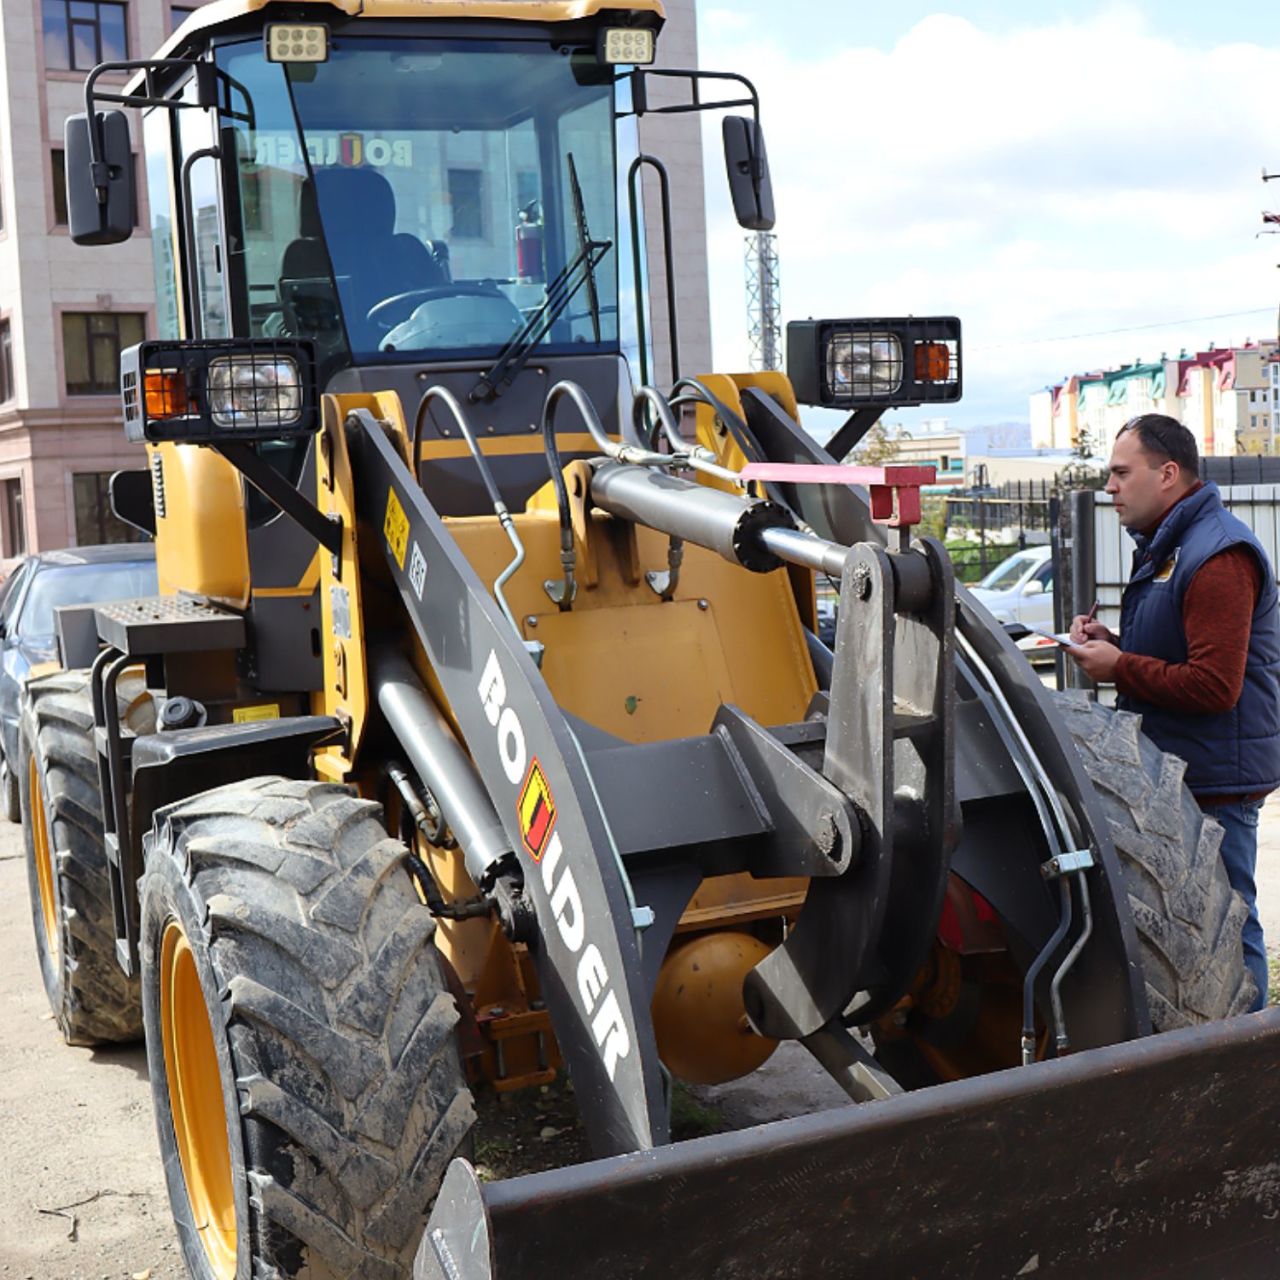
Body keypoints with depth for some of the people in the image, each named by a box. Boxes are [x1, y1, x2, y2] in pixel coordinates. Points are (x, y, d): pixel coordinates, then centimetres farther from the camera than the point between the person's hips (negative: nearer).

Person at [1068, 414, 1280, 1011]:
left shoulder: (1218, 556, -18)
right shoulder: (1165, 547, 17)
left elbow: (1214, 686, -24)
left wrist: (1119, 667, -15)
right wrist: (1111, 642, 8)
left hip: (1216, 782, -11)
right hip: (1176, 776, 11)